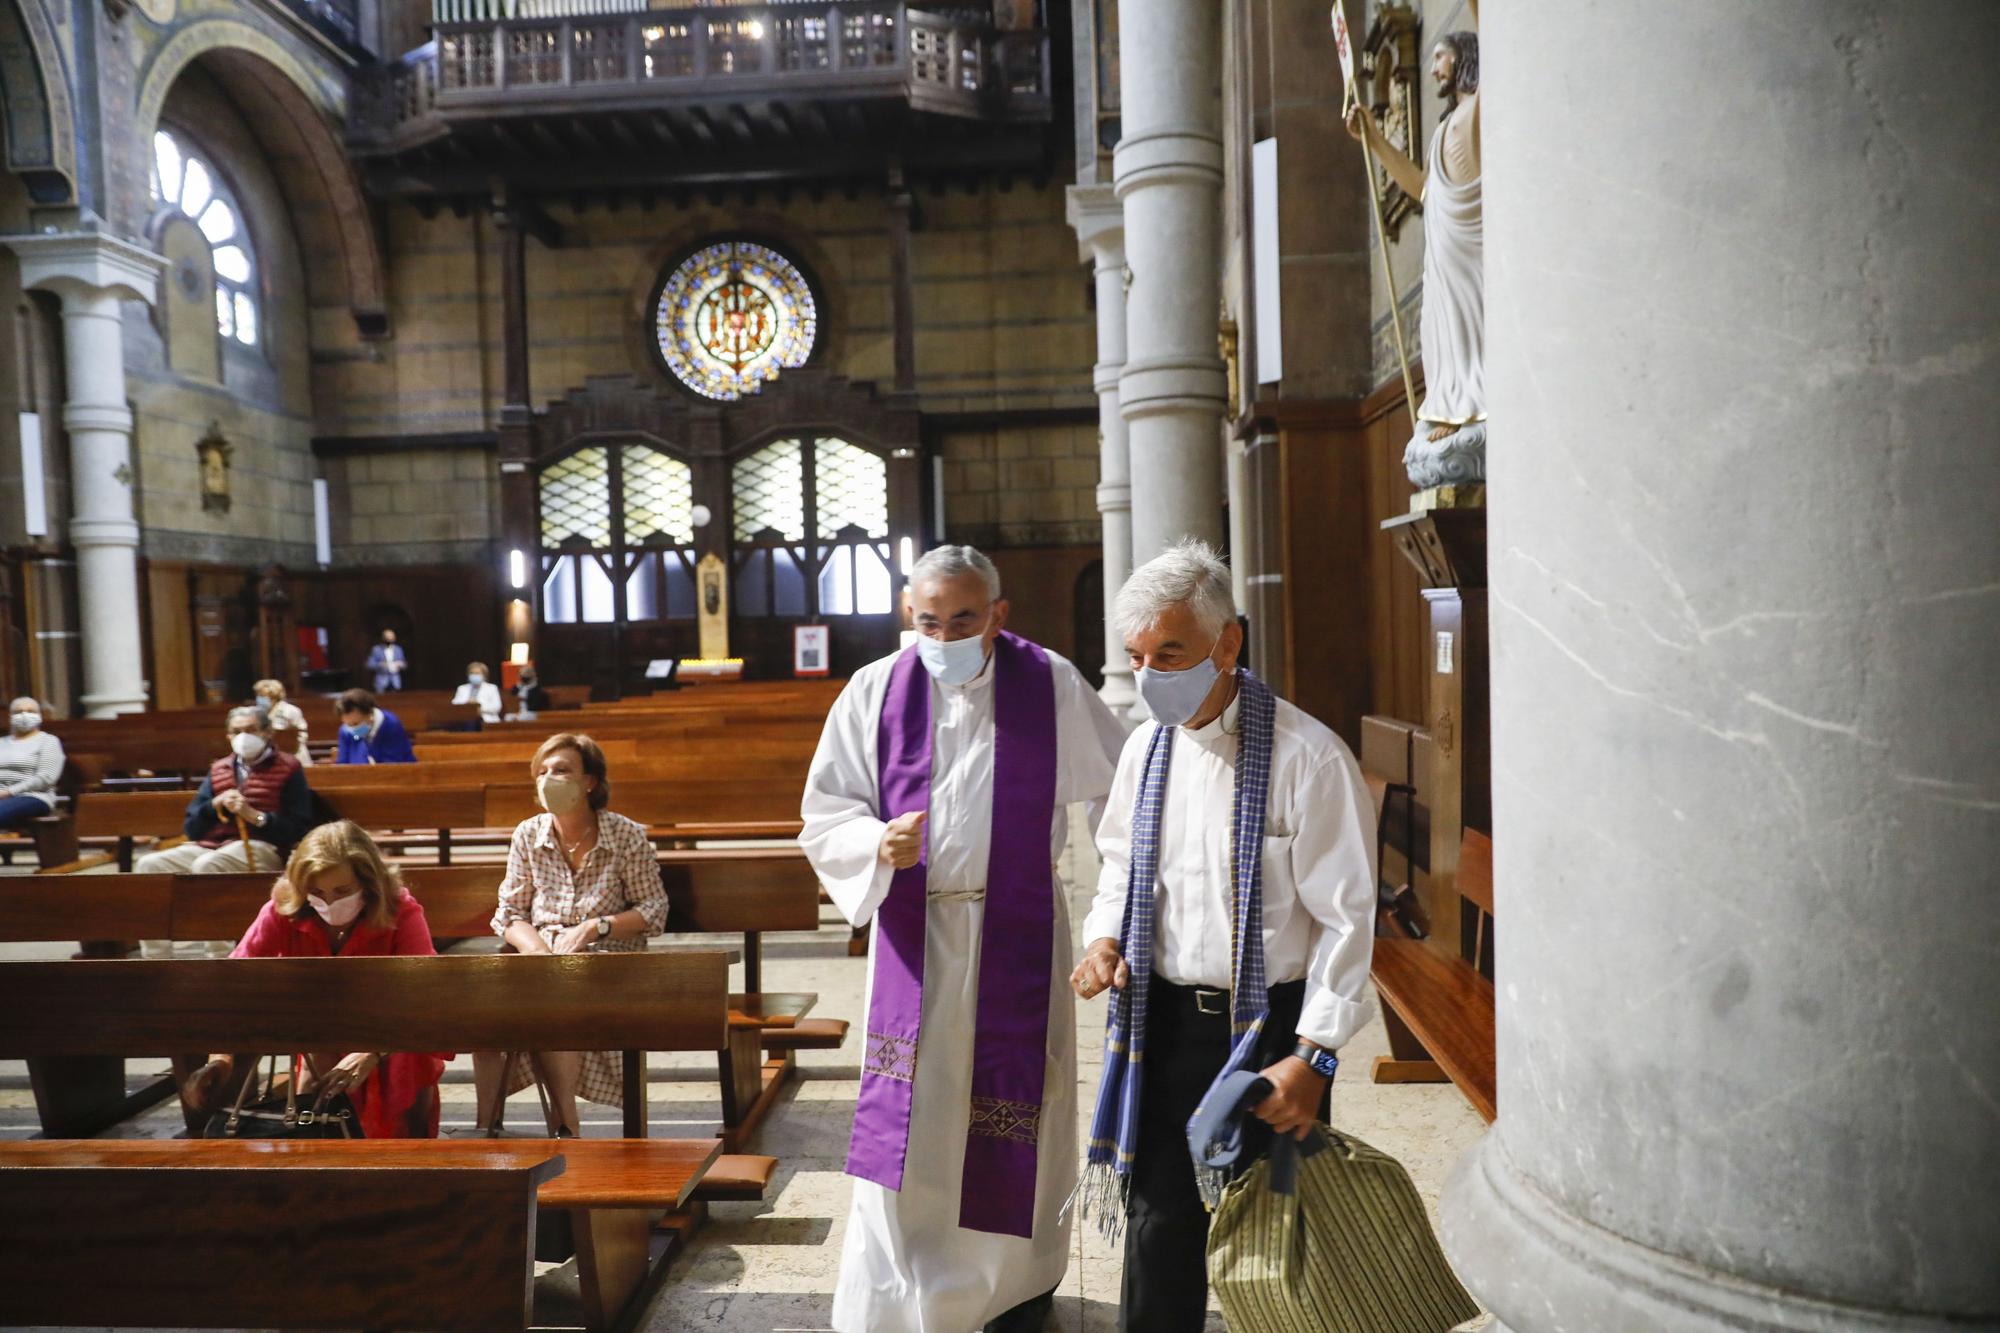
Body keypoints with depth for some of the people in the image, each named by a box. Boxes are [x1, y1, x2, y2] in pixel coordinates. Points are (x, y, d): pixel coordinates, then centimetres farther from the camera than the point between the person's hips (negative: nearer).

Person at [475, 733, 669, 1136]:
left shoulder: (627, 837, -2)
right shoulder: (527, 835, 8)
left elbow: (654, 910, 0)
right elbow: (509, 913, 9)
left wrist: (595, 927, -14)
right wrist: (536, 948, -12)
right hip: (539, 955, 4)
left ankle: (566, 1126, -18)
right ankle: (487, 1122, -17)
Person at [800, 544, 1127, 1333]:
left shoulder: (1052, 686, -5)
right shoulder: (875, 692, -3)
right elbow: (824, 819, 0)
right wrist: (879, 844, -21)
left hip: (1017, 935, 0)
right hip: (914, 935, 1)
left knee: (1013, 1110, 11)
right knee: (904, 1123, 2)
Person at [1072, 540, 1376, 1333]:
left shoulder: (1307, 757, -16)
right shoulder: (1147, 748, 3)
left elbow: (1346, 919, -15)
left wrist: (1312, 1057, -17)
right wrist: (1104, 937, -2)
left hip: (1267, 1028, -5)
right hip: (1163, 1019, 5)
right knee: (1158, 1224, 15)